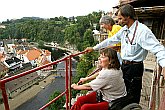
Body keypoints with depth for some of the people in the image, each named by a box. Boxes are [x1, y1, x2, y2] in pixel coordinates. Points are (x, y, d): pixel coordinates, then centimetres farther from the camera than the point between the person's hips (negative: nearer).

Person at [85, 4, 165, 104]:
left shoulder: (143, 31, -19)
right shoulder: (124, 29, 6)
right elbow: (111, 40, 14)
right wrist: (94, 48, 17)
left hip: (135, 67, -7)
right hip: (124, 65, 8)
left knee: (133, 98, 6)